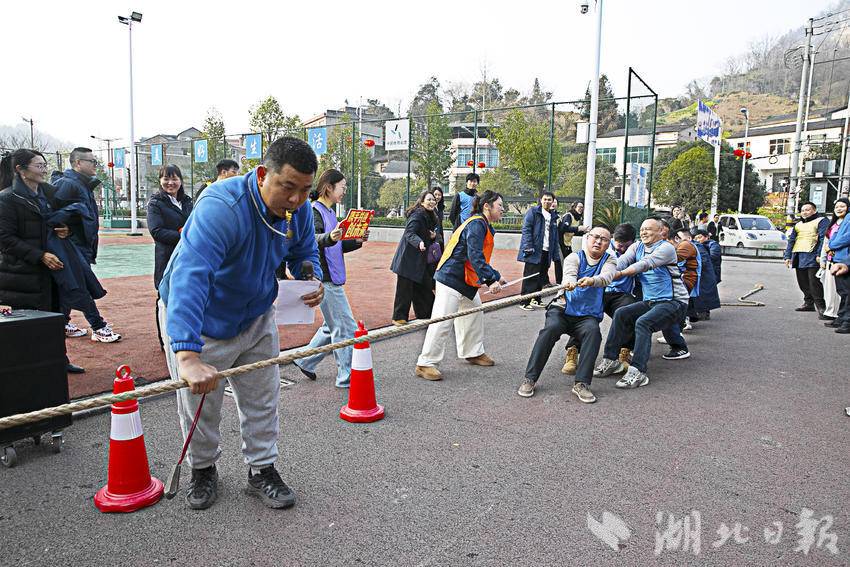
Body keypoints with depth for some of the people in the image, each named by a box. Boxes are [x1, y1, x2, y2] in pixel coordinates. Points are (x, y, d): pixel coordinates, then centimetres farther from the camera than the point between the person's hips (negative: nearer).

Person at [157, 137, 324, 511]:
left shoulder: (299, 209, -16)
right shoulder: (221, 207, -38)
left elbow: (304, 253, 5)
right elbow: (189, 276, -51)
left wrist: (313, 280, -20)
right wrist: (187, 355, -62)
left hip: (255, 318, 5)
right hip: (195, 318, -5)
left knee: (262, 400, 14)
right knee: (198, 406, 12)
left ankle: (262, 471, 32)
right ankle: (202, 470, 38)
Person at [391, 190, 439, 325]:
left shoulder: (430, 217, 15)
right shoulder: (417, 214, -14)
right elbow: (410, 233, -24)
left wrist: (433, 236, 1)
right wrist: (419, 242, -41)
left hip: (420, 260, 9)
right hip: (408, 258, -9)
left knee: (422, 287, 14)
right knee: (405, 287, -3)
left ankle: (424, 314, 26)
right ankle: (399, 317, 7)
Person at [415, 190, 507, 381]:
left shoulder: (483, 226, 15)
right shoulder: (477, 224, -16)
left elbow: (480, 257, 21)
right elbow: (475, 257, -26)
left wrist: (495, 277, 18)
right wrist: (491, 280, -30)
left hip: (466, 281, 11)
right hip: (451, 278, -11)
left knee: (474, 314, 19)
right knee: (442, 321, -10)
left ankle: (473, 353, 35)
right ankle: (425, 364, -4)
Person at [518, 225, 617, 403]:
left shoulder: (609, 260, 10)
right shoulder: (574, 257, 6)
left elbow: (607, 277, -15)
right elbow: (569, 273, -18)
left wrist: (592, 280, -40)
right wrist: (570, 282, -44)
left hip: (588, 315, 1)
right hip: (563, 309, -1)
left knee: (593, 331, -31)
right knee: (551, 328, -30)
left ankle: (581, 384, -29)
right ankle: (530, 378, -24)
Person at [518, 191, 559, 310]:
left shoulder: (553, 216, 17)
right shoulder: (533, 211, -2)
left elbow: (555, 236, 18)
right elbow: (526, 229, -9)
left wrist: (555, 253, 11)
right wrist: (528, 247, -17)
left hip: (547, 251, 6)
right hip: (534, 250, -6)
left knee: (541, 277, 10)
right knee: (530, 277, -4)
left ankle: (536, 300, 21)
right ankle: (524, 302, 1)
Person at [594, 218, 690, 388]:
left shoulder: (666, 248, -11)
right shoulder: (637, 247, 10)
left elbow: (646, 264, -26)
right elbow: (622, 261, -8)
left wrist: (620, 274, -37)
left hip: (674, 302, -7)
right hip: (649, 302, 7)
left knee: (642, 322, -28)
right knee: (621, 314, -10)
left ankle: (638, 372, -31)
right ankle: (610, 360, -6)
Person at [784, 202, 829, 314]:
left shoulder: (821, 221, 3)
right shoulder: (798, 224, 24)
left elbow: (823, 238, -8)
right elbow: (791, 241, 23)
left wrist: (820, 254, -19)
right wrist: (788, 256, 13)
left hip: (812, 255, -7)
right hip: (798, 256, 7)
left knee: (814, 282, -10)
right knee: (803, 282, 9)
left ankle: (820, 305, -5)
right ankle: (808, 303, 19)